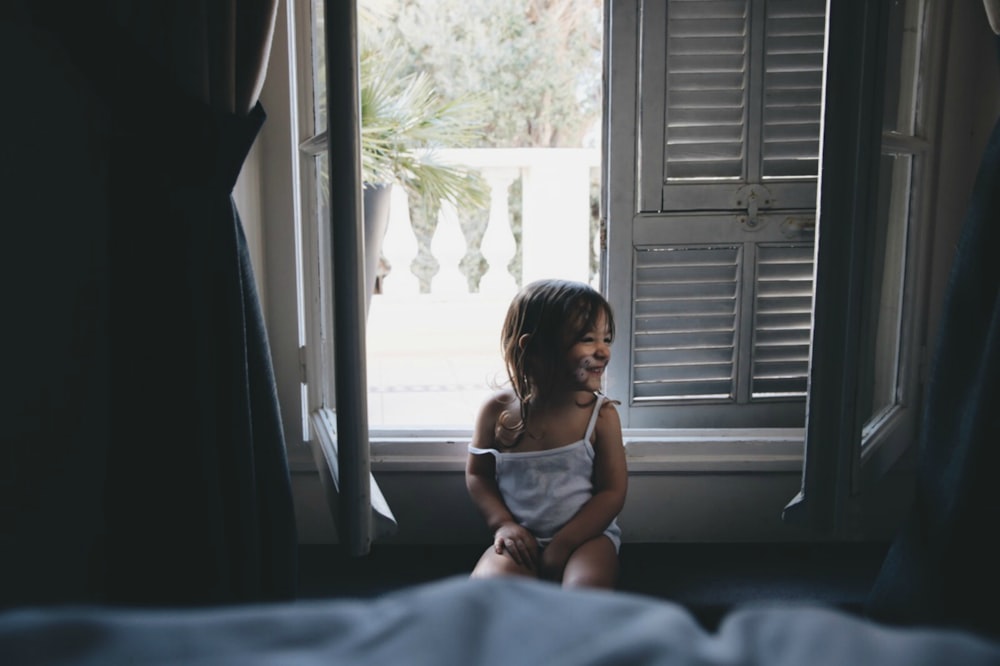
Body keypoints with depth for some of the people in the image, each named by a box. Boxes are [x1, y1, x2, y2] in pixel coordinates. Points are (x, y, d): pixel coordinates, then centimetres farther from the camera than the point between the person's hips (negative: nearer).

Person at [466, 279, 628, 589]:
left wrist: (563, 544, -12)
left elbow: (613, 491, -5)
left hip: (586, 535, -1)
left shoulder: (601, 413, -8)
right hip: (521, 538, 1)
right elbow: (477, 474, 8)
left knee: (586, 589, -31)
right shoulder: (498, 410, -5)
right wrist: (502, 523, -8)